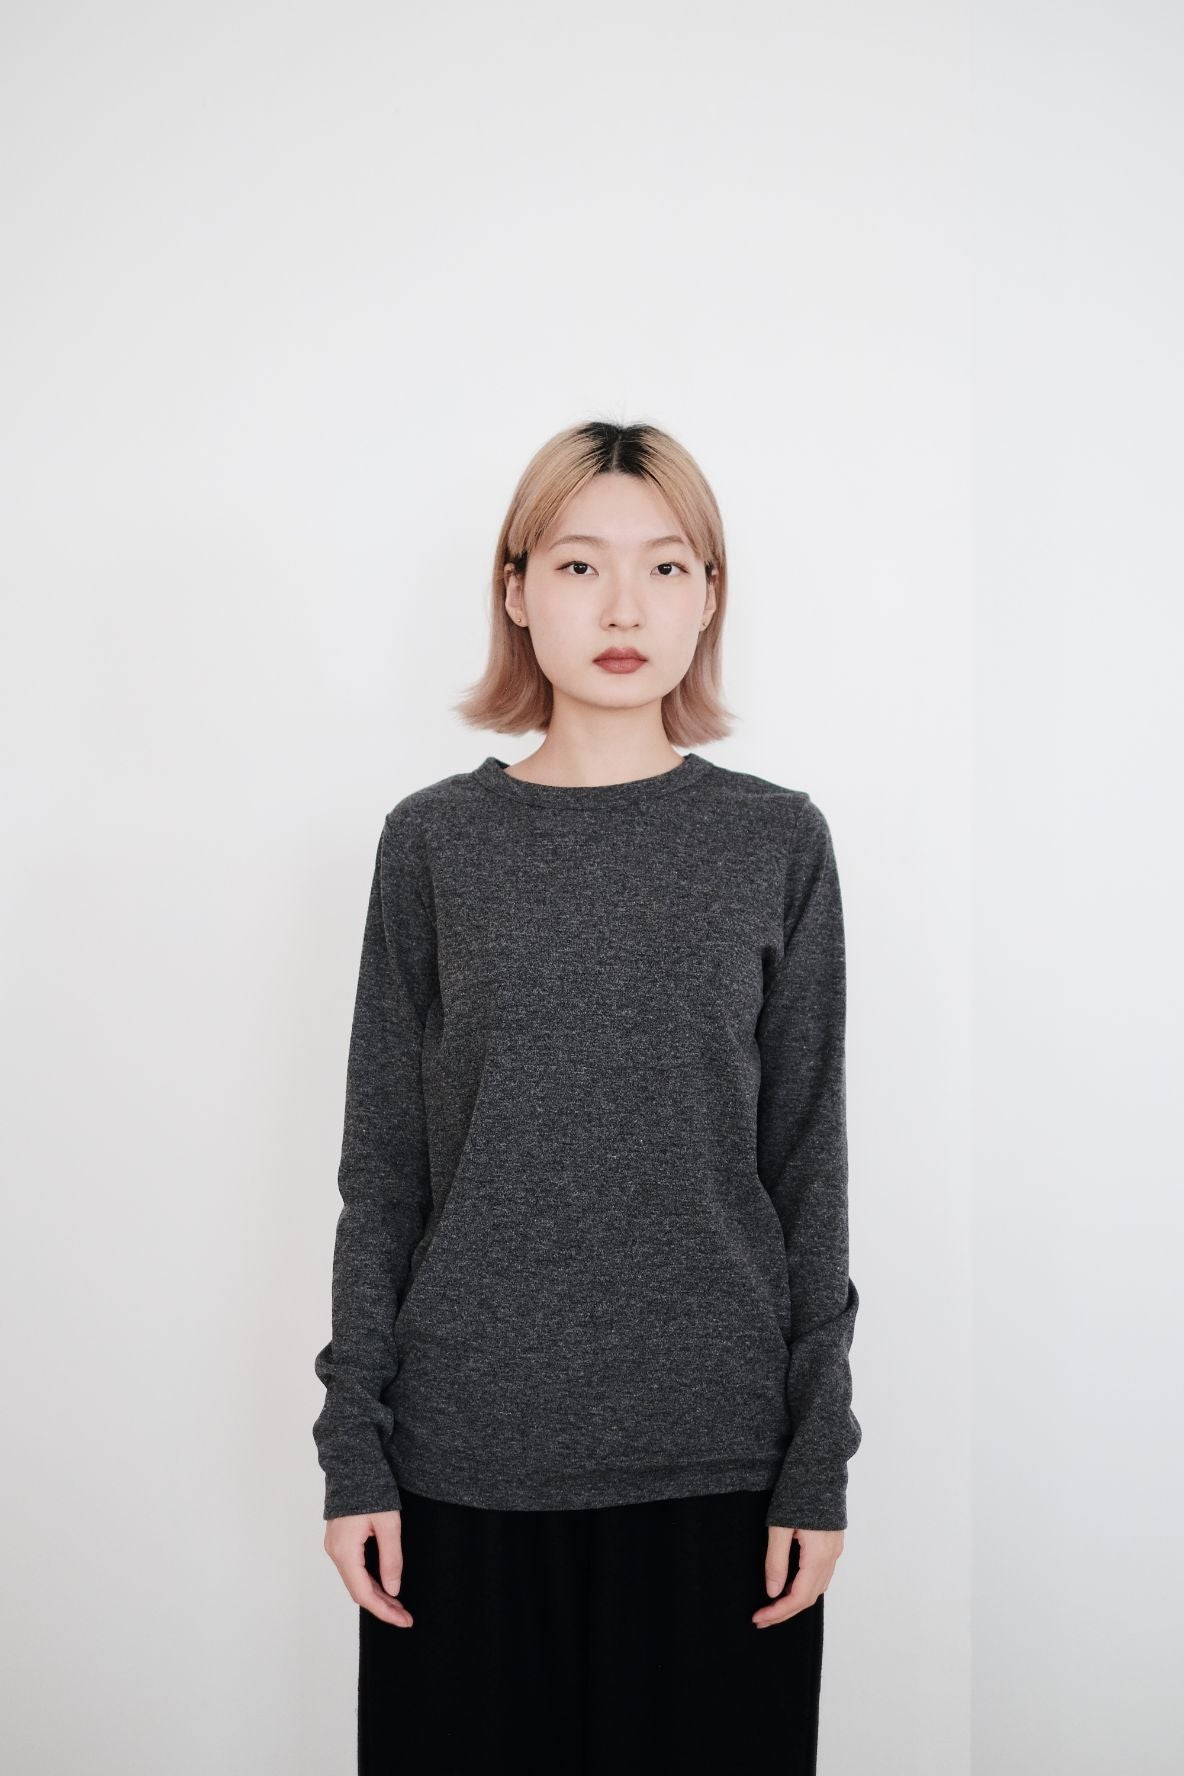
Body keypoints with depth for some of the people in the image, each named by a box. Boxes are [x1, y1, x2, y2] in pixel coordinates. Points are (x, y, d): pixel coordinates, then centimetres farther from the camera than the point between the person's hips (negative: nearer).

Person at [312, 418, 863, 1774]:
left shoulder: (776, 842, 1)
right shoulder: (436, 841, 1)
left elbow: (808, 1165, 2)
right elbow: (381, 1165, 3)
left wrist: (818, 1464, 0)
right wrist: (353, 1450, 0)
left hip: (715, 1456, 0)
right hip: (468, 1456, 0)